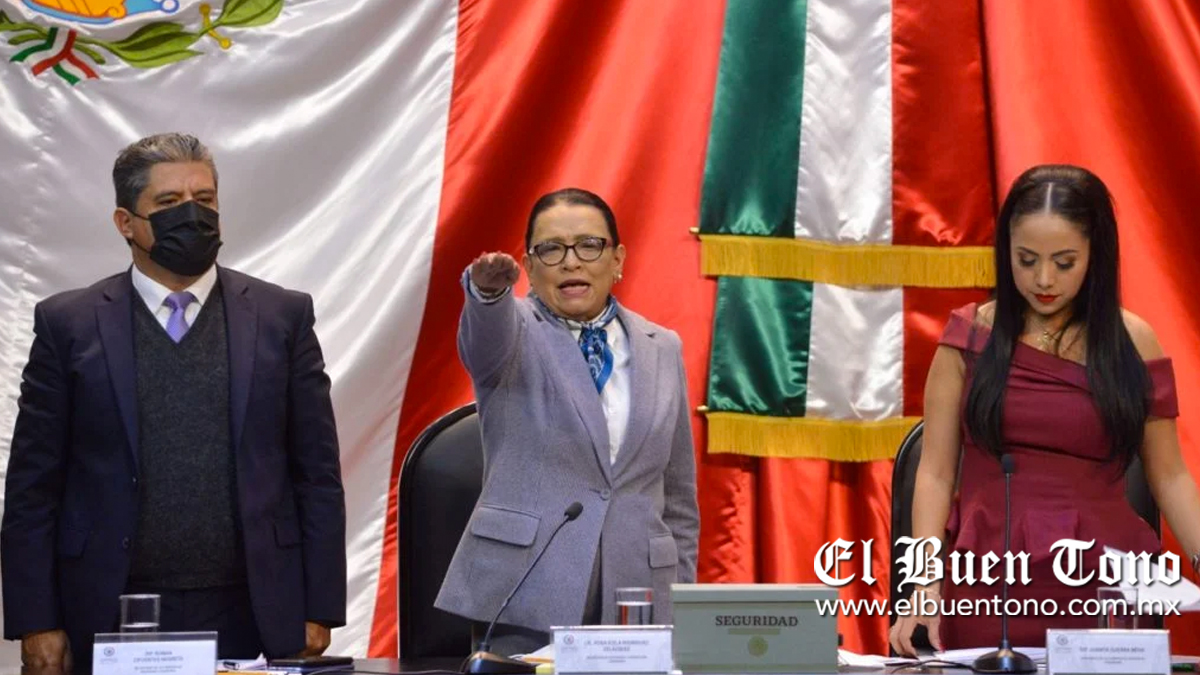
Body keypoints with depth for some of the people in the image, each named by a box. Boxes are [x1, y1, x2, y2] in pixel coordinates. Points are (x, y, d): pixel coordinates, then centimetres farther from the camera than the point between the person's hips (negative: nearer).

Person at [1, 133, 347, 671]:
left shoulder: (282, 317, 6)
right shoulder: (68, 324, 4)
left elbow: (318, 476, 6)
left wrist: (319, 612, 1)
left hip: (250, 618, 1)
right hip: (111, 620, -1)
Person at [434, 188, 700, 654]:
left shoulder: (662, 350, 13)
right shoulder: (513, 332, 3)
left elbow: (678, 498, 15)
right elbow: (486, 335, -23)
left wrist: (680, 609, 11)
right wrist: (488, 288, -45)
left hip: (633, 603, 3)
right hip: (521, 601, -3)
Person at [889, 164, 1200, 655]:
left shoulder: (1132, 343, 2)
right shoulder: (970, 336, 1)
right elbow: (935, 472, 1)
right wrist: (927, 582, -10)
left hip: (1107, 583, 0)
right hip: (990, 581, 0)